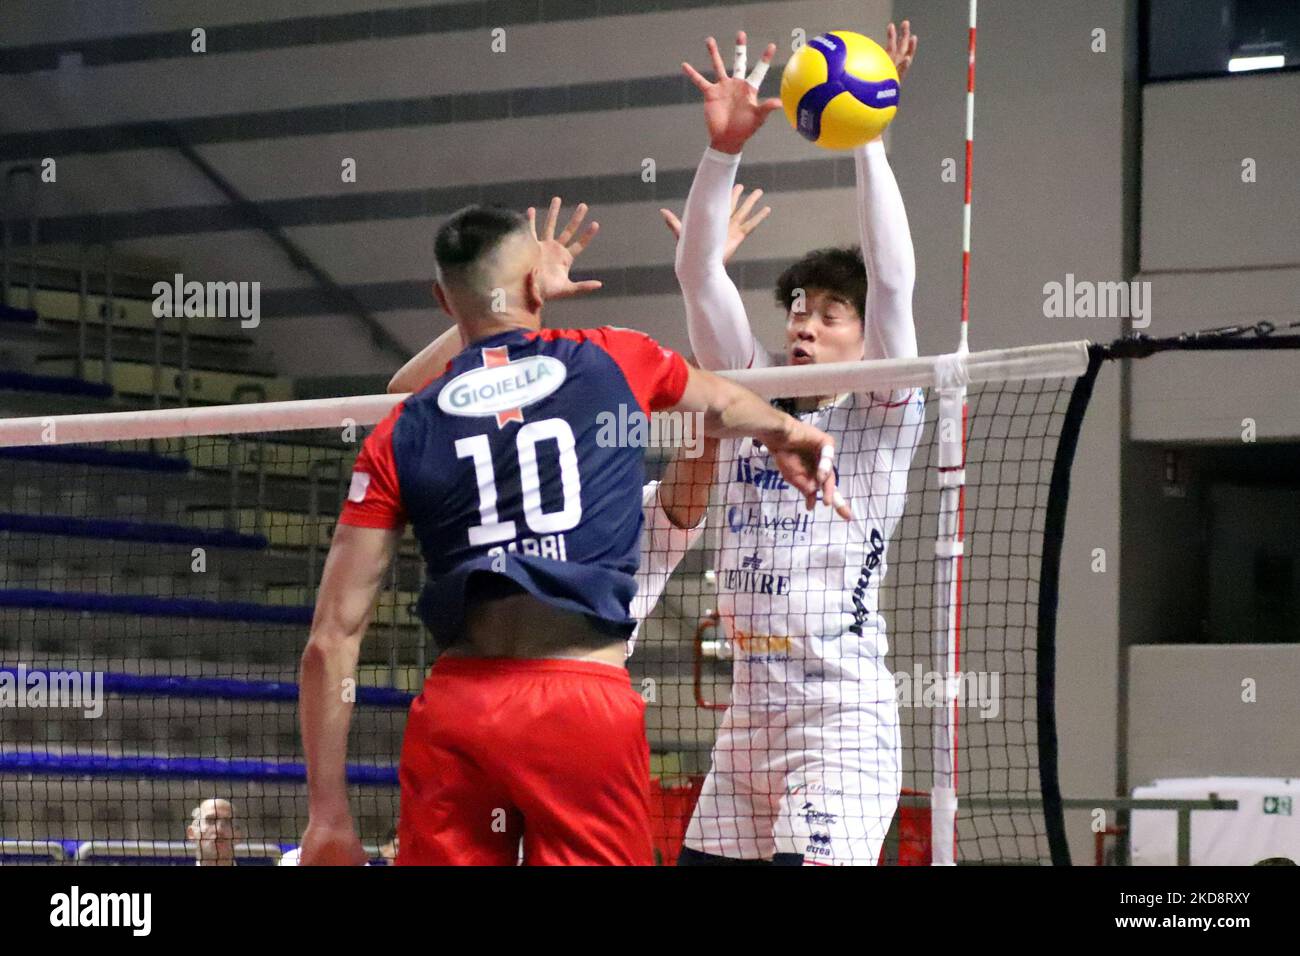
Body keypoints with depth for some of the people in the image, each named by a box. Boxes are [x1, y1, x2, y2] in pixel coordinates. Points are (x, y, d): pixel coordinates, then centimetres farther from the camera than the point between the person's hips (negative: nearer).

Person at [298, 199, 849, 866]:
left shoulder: (402, 432, 11)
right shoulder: (613, 362, 11)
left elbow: (332, 638, 6)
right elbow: (727, 405, 35)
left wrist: (328, 814, 9)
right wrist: (787, 433, 57)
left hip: (453, 711, 2)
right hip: (587, 703, -2)